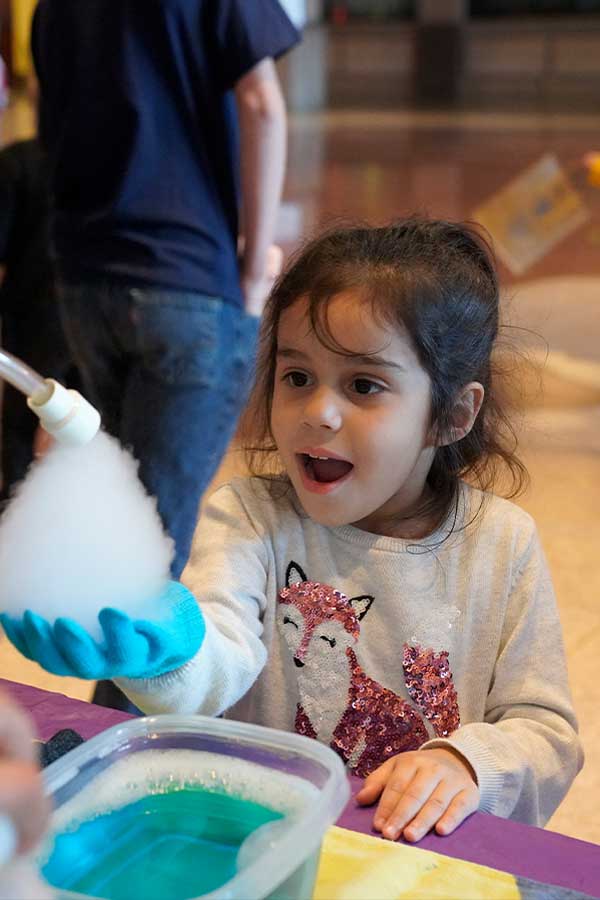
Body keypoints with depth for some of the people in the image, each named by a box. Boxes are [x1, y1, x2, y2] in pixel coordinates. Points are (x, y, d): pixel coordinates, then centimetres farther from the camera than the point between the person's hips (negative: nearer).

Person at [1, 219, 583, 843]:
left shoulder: (501, 542, -1)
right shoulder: (248, 517, -4)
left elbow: (543, 730, 1)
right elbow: (220, 662, -22)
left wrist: (467, 762, -19)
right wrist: (168, 647, -44)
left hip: (435, 857, 0)